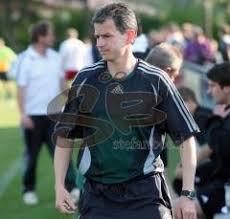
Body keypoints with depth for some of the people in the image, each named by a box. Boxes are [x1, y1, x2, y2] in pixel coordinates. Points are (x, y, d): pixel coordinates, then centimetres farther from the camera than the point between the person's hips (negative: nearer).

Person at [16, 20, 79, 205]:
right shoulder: (25, 60, -9)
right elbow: (21, 88, -12)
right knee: (32, 155, 7)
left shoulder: (55, 57, 7)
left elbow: (62, 82, 16)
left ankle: (71, 187, -9)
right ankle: (29, 190, 20)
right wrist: (23, 114, -17)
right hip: (33, 115, -4)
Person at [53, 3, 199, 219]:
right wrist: (59, 187, 2)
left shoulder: (155, 80, -3)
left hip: (146, 195, -2)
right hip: (96, 195, 2)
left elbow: (186, 138, 0)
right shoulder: (85, 80, 4)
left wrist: (187, 194, -5)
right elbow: (64, 138, 12)